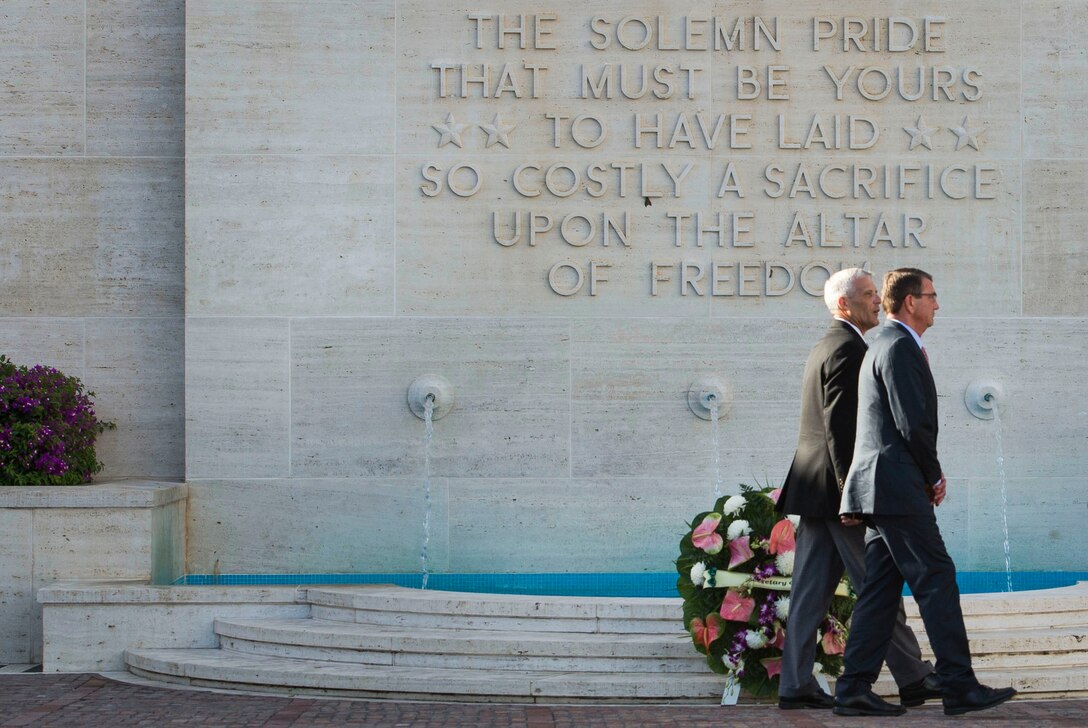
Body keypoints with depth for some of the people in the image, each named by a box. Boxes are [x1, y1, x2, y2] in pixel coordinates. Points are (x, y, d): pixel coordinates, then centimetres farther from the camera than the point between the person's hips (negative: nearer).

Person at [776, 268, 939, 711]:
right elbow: (840, 426, -20)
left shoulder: (823, 347, 19)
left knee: (810, 591, 6)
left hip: (816, 489, 10)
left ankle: (796, 685, 5)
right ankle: (912, 678, 4)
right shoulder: (849, 349, -12)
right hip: (839, 490, -10)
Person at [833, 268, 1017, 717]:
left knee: (881, 588, 7)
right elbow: (913, 424, -18)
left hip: (882, 489, 10)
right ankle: (959, 687, -6)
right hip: (897, 485, -10)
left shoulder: (886, 345, 22)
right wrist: (934, 476, -5)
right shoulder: (900, 347, -12)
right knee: (936, 579, -7)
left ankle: (855, 689, 6)